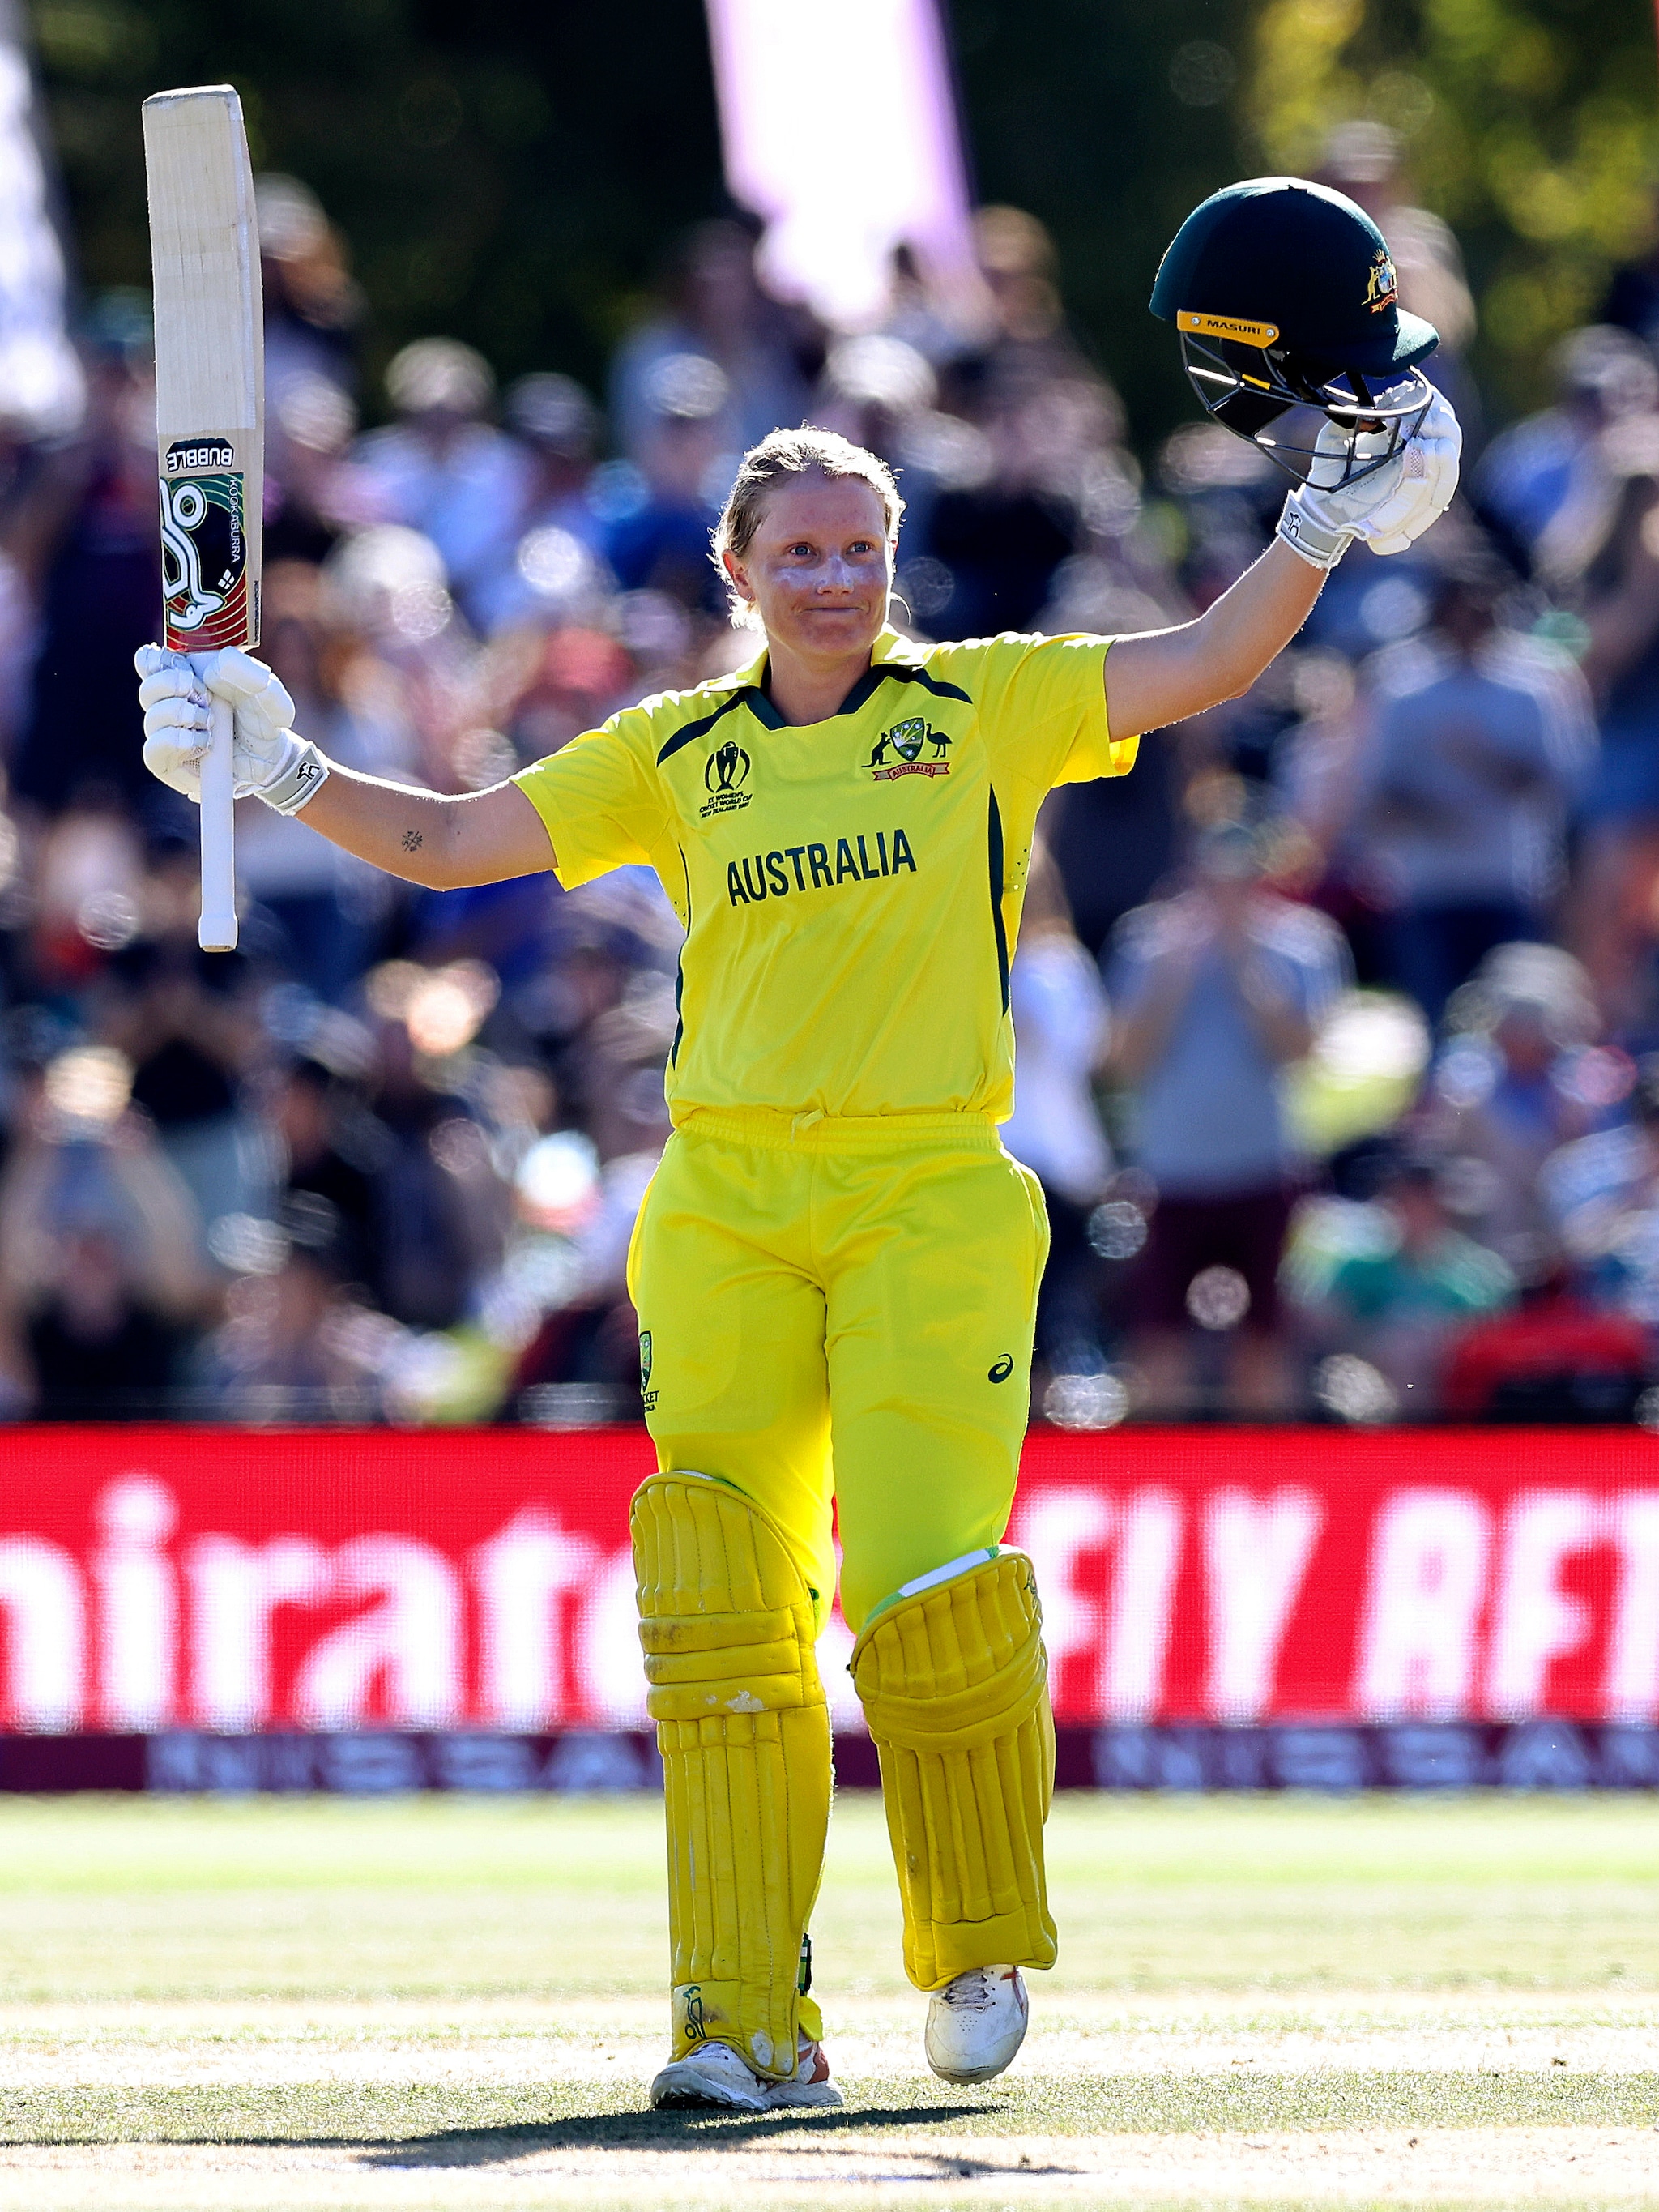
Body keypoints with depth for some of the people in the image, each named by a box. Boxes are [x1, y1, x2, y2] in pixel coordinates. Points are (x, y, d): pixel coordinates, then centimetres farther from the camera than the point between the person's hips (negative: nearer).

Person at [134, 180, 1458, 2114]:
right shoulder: (675, 756, 14)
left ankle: (977, 1944, 8)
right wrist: (278, 765, 4)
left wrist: (1333, 520, -9)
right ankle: (745, 2018, -5)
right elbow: (441, 842, 15)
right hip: (727, 1206, 2)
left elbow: (1201, 668, 1)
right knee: (724, 1605, -8)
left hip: (932, 1198, -2)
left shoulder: (986, 707, 9)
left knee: (930, 1577, -16)